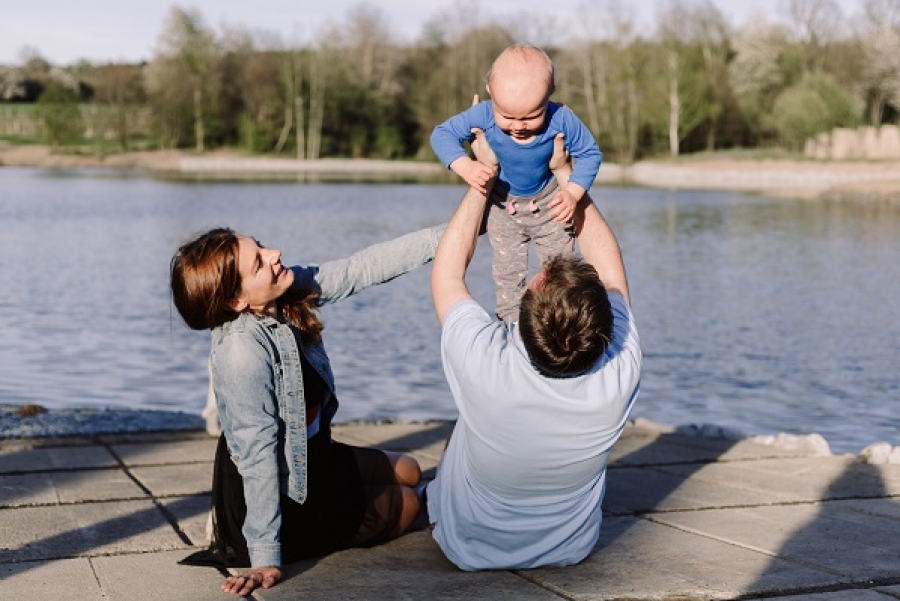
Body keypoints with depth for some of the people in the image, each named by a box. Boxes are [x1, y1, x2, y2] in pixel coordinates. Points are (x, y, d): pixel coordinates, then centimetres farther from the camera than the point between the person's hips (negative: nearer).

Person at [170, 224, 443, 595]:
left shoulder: (289, 291, -13)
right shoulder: (242, 352, -35)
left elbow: (363, 268, -7)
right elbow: (259, 455, -34)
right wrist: (265, 559, -30)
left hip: (314, 456, 8)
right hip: (288, 499, -8)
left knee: (409, 472, 28)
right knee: (406, 504, 16)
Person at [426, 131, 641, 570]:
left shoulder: (484, 365, -39)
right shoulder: (621, 373, -33)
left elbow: (446, 270, -18)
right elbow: (607, 265, -13)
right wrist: (564, 173, -7)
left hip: (470, 550, -1)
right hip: (570, 550, 2)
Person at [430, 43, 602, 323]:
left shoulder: (562, 119, -32)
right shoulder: (483, 116, -32)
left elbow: (590, 153, -17)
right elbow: (442, 133, -21)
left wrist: (573, 193, -32)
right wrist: (466, 167, -38)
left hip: (549, 203, 0)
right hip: (503, 206, 0)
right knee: (507, 272, 11)